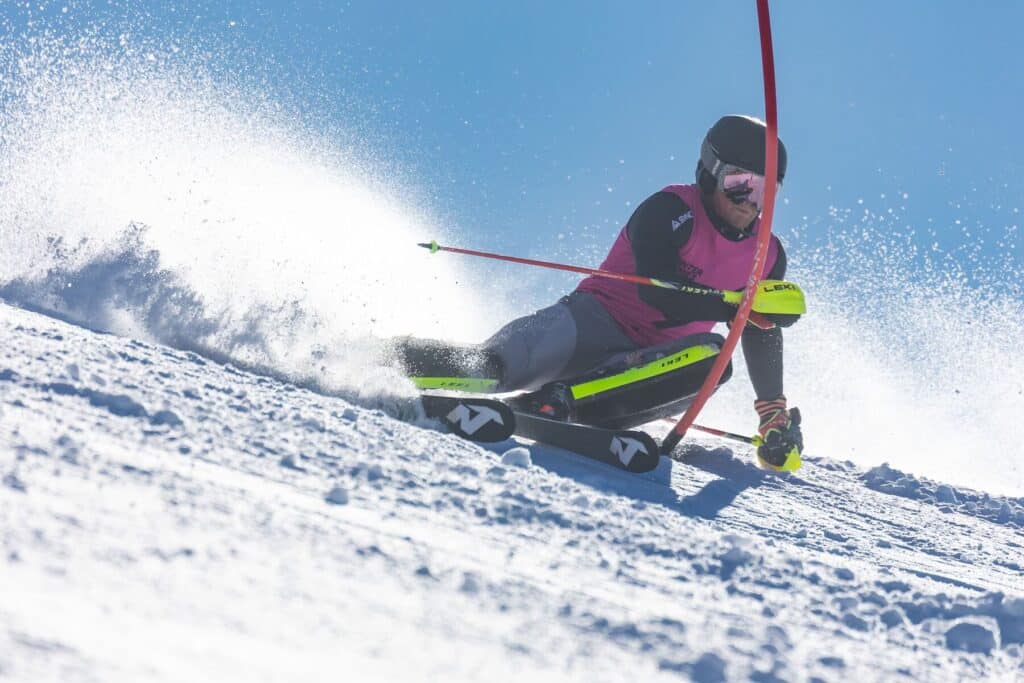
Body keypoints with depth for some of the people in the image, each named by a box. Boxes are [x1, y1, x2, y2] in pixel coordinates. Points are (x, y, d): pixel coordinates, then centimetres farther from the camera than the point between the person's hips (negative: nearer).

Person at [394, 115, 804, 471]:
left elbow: (763, 340, 18)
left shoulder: (767, 257, 8)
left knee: (712, 359, -31)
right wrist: (737, 305, -29)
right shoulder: (670, 210, -9)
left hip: (652, 362, 5)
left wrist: (775, 417, 12)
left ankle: (564, 399, -37)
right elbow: (657, 291, -23)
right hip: (597, 322, -4)